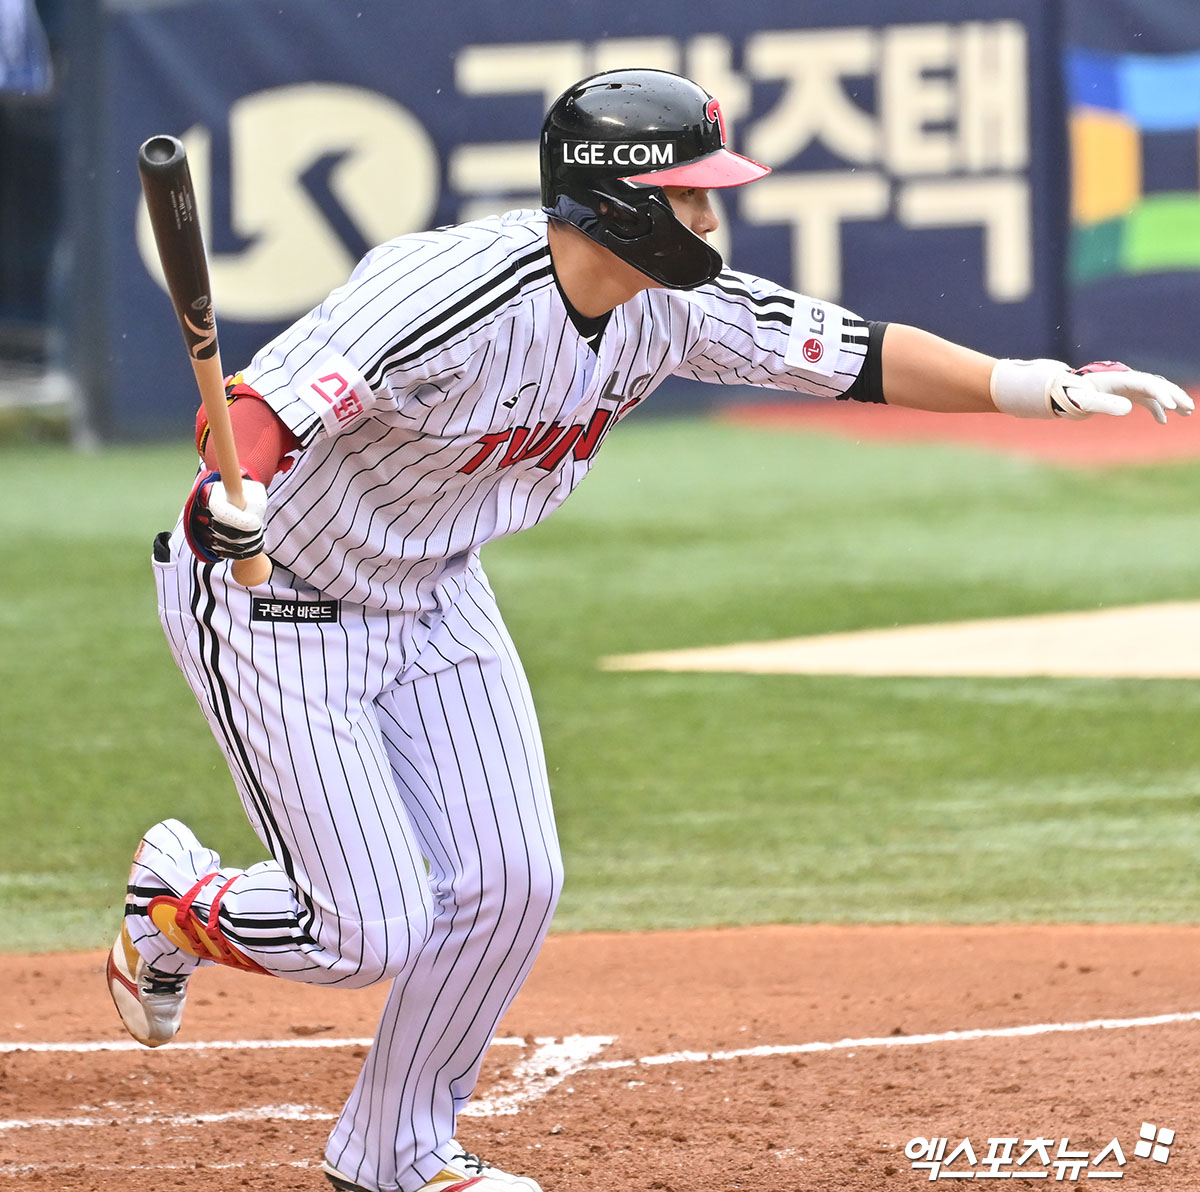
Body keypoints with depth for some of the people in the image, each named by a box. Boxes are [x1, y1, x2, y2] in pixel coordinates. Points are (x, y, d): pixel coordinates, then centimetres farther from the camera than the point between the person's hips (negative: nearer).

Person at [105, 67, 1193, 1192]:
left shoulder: (680, 308, -11)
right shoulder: (454, 298, -34)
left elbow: (857, 355, -6)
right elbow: (257, 403, -40)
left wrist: (1049, 386, -17)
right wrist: (232, 502, -62)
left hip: (433, 592, 8)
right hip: (273, 600, -8)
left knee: (509, 883, 0)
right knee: (374, 931, -10)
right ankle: (179, 898, 22)